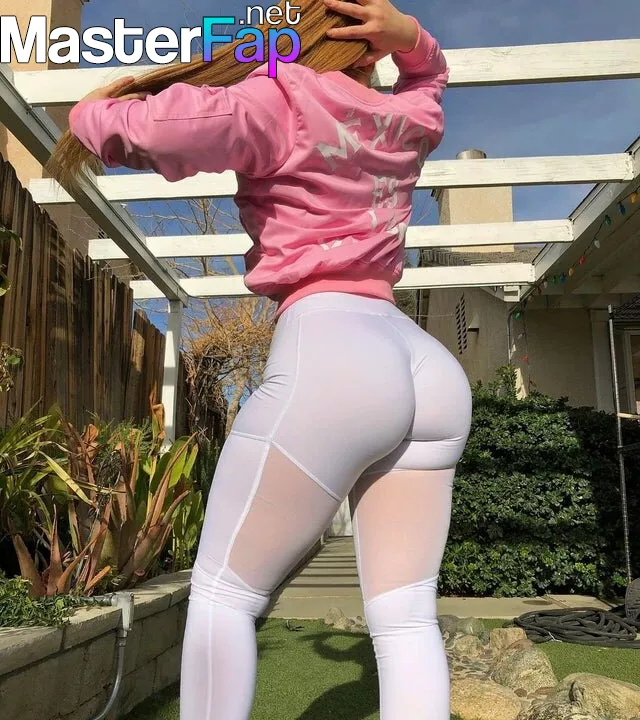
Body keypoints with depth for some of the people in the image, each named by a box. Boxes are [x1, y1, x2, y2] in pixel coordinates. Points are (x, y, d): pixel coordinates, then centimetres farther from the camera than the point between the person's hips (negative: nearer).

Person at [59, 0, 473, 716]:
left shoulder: (282, 101, 2)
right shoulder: (410, 121, 22)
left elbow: (154, 129, -15)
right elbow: (428, 72, 46)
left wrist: (95, 113, 8)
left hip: (327, 357, -7)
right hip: (430, 372, 7)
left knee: (222, 592, 7)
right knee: (404, 616, 7)